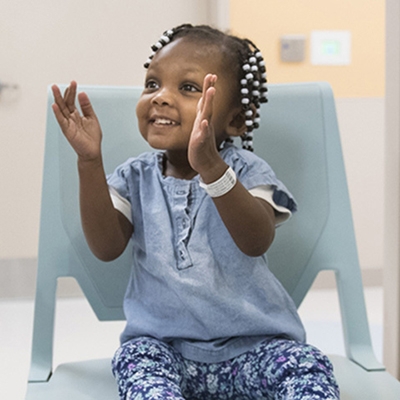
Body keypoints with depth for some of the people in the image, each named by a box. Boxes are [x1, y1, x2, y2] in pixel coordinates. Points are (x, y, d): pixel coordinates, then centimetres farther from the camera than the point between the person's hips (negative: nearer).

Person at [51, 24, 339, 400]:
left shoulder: (245, 170, -4)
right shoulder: (136, 177, 5)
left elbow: (257, 241, -23)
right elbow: (107, 248, -9)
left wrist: (211, 167, -38)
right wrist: (90, 161, -19)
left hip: (250, 346, -1)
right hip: (163, 344, 2)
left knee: (309, 368, -28)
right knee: (135, 360, -30)